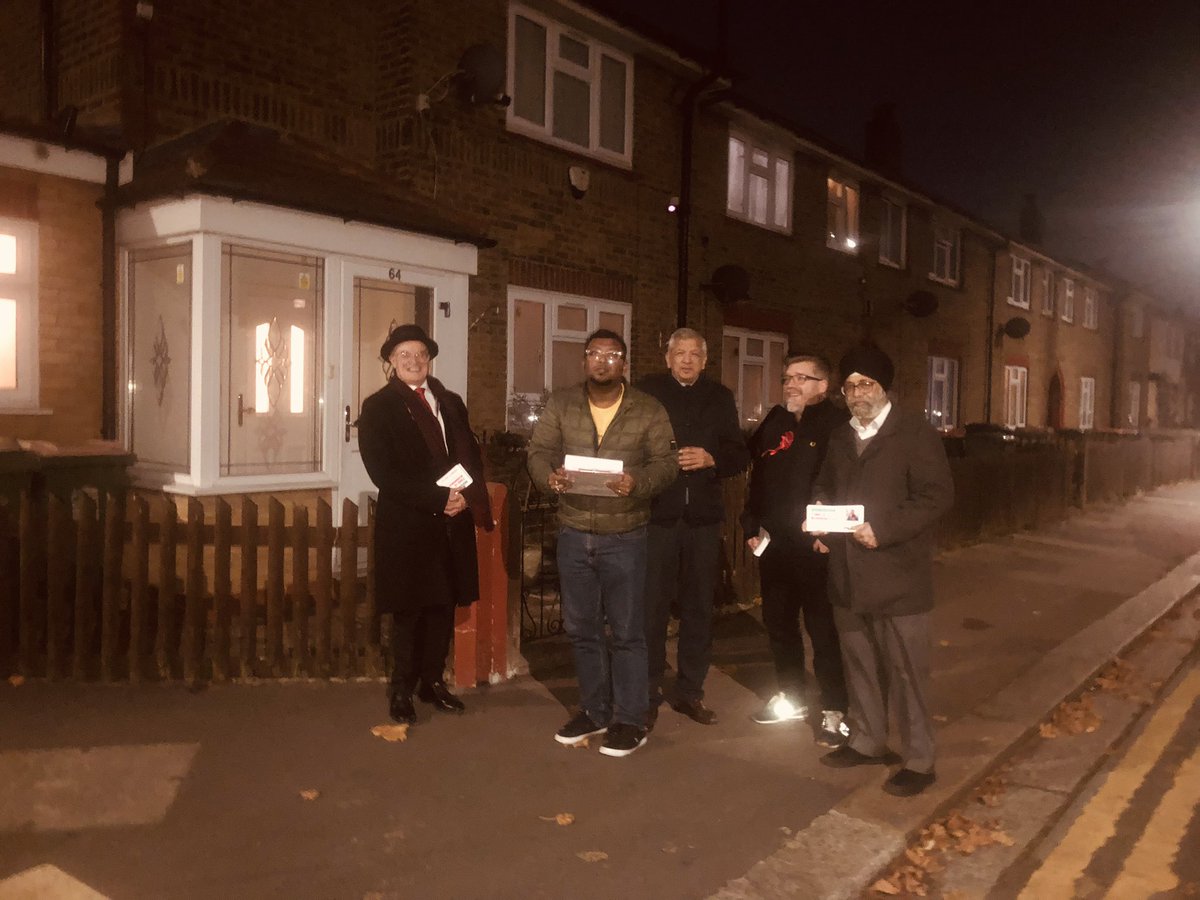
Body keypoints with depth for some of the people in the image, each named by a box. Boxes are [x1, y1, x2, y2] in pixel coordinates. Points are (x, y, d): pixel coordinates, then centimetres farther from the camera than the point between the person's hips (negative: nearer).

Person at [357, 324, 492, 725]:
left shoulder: (451, 402, 14)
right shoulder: (378, 407, -3)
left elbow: (472, 455, 12)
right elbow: (383, 473, -11)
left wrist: (465, 495, -9)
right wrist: (438, 499, -17)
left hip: (453, 522, 5)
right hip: (407, 525, -5)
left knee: (444, 606, 11)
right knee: (409, 610, 4)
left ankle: (432, 681, 25)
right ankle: (401, 689, 20)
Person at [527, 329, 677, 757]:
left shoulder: (649, 410, -2)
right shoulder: (560, 404, 5)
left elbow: (664, 462, -6)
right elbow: (539, 450, 0)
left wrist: (636, 482, -27)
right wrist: (549, 475, -23)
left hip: (624, 538, -3)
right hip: (573, 536, 3)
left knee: (627, 631, 3)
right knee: (581, 628, 13)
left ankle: (629, 720, 16)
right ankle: (594, 711, 29)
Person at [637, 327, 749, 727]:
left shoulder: (720, 397, 11)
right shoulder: (646, 391, 2)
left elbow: (740, 454, 8)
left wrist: (711, 459, -10)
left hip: (703, 514, 4)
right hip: (657, 513, -3)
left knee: (699, 605, 11)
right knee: (652, 605, -1)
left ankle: (689, 691, 24)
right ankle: (647, 695, 12)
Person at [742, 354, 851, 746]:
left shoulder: (838, 424, -9)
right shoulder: (775, 421, 11)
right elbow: (757, 476, 16)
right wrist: (752, 526, 11)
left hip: (816, 546, -7)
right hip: (774, 543, 7)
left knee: (823, 627, 3)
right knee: (778, 621, 16)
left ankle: (834, 710, 16)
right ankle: (790, 695, 34)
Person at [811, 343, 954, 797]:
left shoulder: (916, 434, -8)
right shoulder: (840, 438, 14)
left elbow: (937, 495, -14)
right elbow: (825, 488, 22)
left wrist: (883, 529, -23)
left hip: (898, 576, -6)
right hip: (849, 573, 7)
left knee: (906, 670, 2)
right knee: (859, 664, 17)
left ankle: (918, 760, 16)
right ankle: (866, 742, 33)